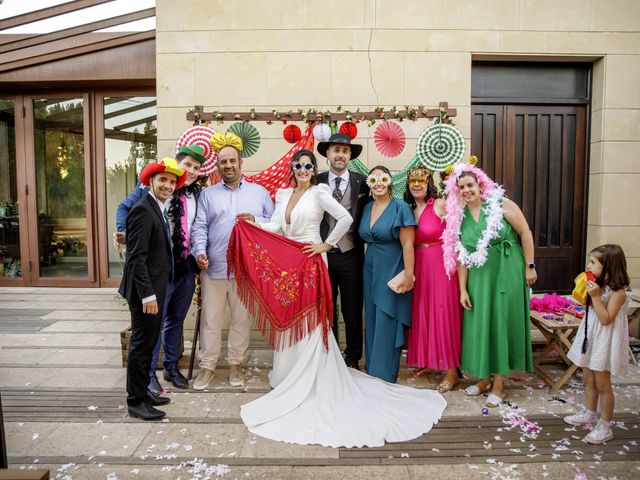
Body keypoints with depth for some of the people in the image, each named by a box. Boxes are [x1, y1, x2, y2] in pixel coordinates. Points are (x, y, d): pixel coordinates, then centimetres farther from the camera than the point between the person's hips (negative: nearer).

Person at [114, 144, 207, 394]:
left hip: (187, 267, 5)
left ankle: (171, 366, 35)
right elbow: (125, 208, -1)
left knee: (176, 320, 18)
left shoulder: (197, 194, 8)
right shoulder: (150, 186, -5)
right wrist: (123, 233, -16)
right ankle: (149, 373, 20)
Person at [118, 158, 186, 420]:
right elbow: (137, 257, -21)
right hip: (145, 290, -9)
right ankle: (135, 401, 15)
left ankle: (143, 392, 30)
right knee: (141, 344, 1)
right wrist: (147, 295, -23)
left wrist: (155, 292, 13)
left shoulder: (160, 209, 13)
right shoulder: (142, 210, -16)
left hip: (155, 288, 9)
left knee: (148, 342, 17)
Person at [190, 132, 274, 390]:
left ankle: (236, 364, 24)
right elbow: (199, 227, 3)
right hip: (213, 268, 0)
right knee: (210, 319, 6)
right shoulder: (207, 194, 11)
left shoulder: (260, 192, 11)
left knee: (242, 319, 8)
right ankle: (207, 366, 20)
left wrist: (255, 220, -10)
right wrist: (200, 251, -13)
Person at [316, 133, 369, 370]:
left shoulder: (362, 182, 0)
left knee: (353, 311, 10)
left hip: (351, 255, -1)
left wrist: (363, 244, -6)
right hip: (323, 254, 1)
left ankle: (352, 358, 26)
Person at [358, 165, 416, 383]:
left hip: (391, 273, -6)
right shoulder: (367, 208, 9)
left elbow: (408, 245, -14)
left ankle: (384, 375, 12)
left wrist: (408, 275, -18)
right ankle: (371, 370, 25)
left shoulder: (400, 207, -10)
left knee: (386, 326, -1)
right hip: (371, 272, 6)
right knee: (371, 323, 12)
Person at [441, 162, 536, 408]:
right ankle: (484, 377, 28)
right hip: (478, 277, 4)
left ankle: (499, 384, 17)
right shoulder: (458, 216, 2)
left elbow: (525, 233, -4)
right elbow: (461, 256, 4)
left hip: (506, 273, -4)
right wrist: (463, 289, 2)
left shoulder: (500, 204, -9)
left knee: (501, 322, 4)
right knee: (479, 323, 9)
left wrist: (530, 266, -6)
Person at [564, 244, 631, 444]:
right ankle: (589, 414, 36)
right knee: (588, 378, 19)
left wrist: (595, 296, -28)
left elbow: (606, 319, -24)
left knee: (602, 384, 1)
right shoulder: (598, 286, 3)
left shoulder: (618, 292, -20)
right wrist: (583, 290, -2)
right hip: (590, 337, 8)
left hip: (605, 341, -8)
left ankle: (605, 427, 15)